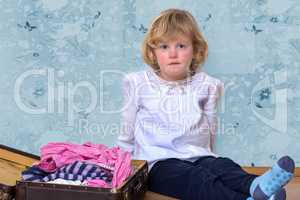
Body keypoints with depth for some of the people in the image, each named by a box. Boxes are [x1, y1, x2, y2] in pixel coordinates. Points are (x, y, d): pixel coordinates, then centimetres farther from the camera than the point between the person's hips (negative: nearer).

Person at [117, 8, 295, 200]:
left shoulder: (205, 84, 10)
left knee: (223, 166, -29)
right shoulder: (139, 83, 7)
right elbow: (128, 131, 13)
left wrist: (201, 154, 9)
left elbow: (209, 128, 15)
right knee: (197, 178, -32)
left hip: (199, 157, 3)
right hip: (160, 162, -3)